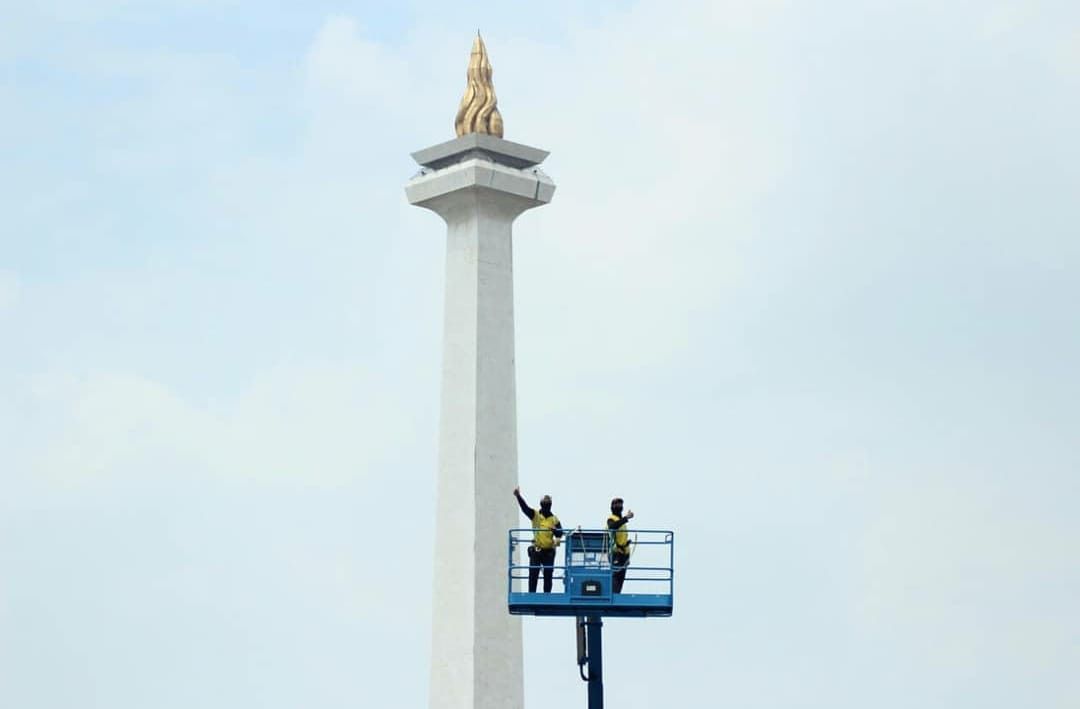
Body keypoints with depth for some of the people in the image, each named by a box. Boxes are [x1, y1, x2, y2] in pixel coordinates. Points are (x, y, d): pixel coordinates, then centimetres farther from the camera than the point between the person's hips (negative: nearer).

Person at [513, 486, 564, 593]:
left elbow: (560, 533, -3)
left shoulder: (554, 519, 6)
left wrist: (555, 530, -27)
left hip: (549, 551, 1)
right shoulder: (535, 515, 3)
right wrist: (518, 496, -26)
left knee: (548, 575, 5)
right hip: (536, 550, -1)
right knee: (533, 574, -3)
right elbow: (524, 507, -11)